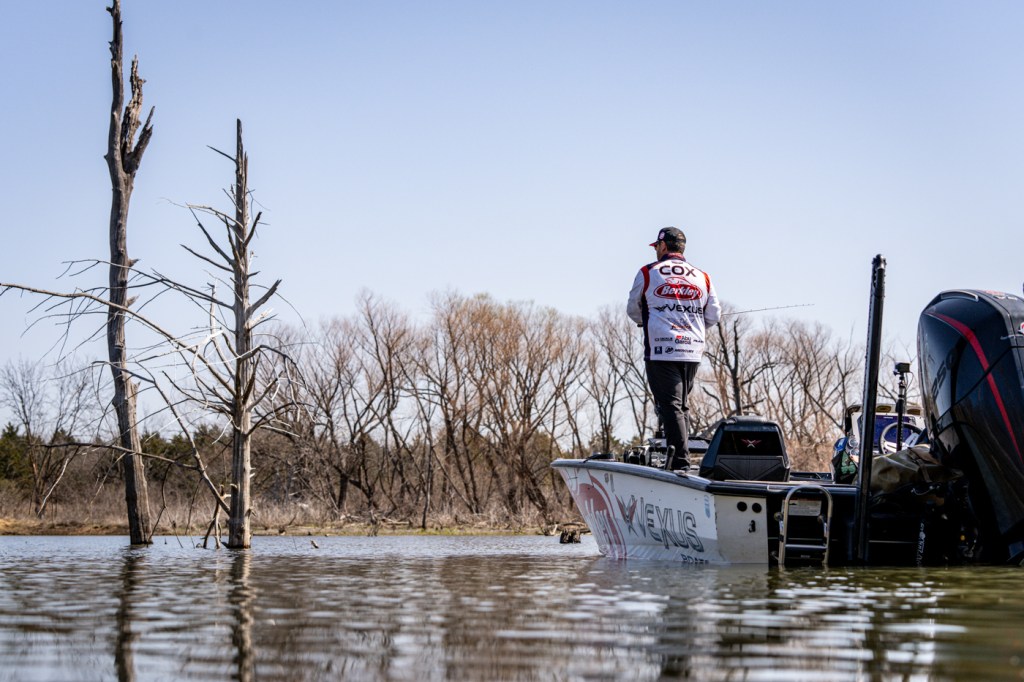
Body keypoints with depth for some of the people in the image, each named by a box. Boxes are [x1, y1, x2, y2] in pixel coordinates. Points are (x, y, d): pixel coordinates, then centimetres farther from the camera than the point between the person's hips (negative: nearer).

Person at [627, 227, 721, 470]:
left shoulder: (647, 273, 2)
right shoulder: (702, 277, 11)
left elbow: (633, 310, 12)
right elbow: (714, 316, 12)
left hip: (661, 351, -4)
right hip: (693, 352, 4)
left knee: (670, 405, -7)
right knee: (682, 406, 16)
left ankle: (680, 461, -16)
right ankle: (681, 456, 14)